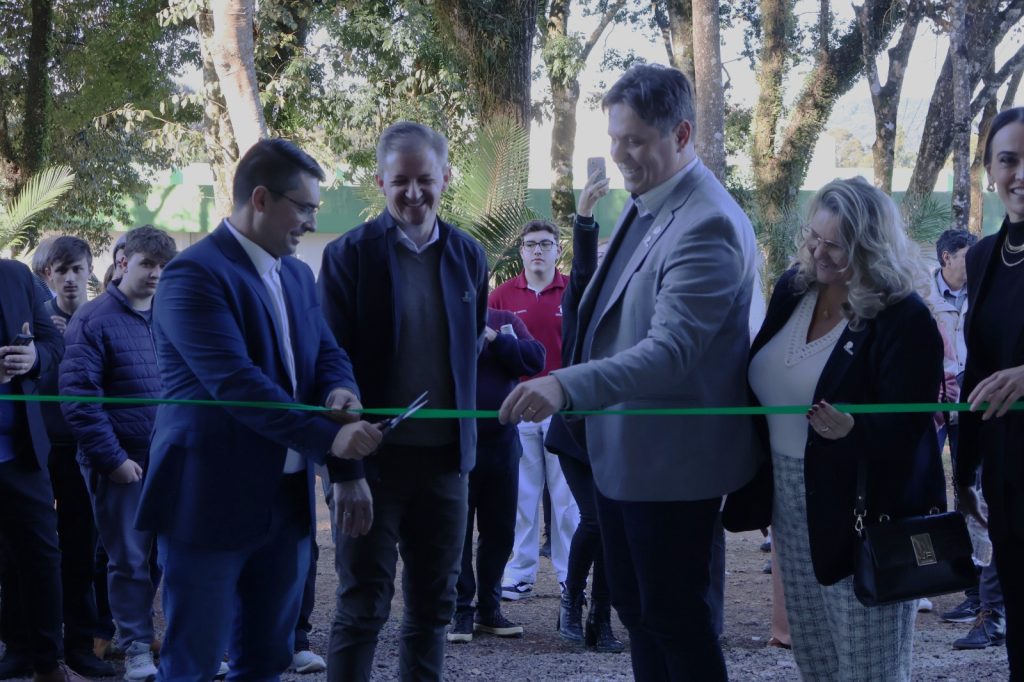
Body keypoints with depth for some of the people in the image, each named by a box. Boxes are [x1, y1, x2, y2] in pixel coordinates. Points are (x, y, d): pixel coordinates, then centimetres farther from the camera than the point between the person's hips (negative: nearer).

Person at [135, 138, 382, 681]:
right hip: (210, 503, -8)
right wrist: (328, 438, -26)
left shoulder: (297, 276, 13)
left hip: (286, 499, 8)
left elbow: (325, 351, 16)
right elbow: (236, 383, -23)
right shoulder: (194, 275, -15)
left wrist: (338, 390, -9)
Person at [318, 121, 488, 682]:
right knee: (362, 609, 0)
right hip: (374, 458, -4)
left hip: (446, 460, 4)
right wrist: (345, 471, -15)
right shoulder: (350, 255, -6)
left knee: (433, 608, 10)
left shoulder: (468, 255, 6)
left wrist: (465, 446, 9)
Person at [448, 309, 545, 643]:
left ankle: (489, 609, 22)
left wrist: (495, 339, -15)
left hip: (501, 442, 4)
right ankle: (461, 611, 6)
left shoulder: (507, 321, 8)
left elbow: (535, 358, -6)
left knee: (500, 531, 10)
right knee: (456, 531, -1)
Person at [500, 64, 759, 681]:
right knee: (636, 607, 18)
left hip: (671, 460, -9)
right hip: (619, 450, 9)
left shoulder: (708, 226, -24)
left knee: (677, 618, 3)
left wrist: (567, 387, -43)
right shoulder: (644, 203, 6)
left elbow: (671, 349, -33)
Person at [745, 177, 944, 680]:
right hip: (792, 506, 7)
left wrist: (853, 430, -40)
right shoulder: (793, 288, 3)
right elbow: (763, 383, 12)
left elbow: (907, 427, -21)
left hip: (866, 513, -7)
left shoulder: (904, 318, -18)